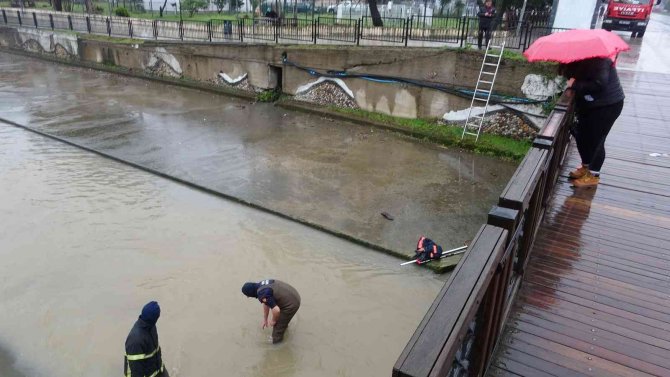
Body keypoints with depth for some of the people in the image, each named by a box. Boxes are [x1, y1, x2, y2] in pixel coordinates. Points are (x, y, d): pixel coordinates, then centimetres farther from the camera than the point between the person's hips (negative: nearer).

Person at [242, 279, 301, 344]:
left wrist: (273, 321, -8)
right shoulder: (261, 285, 4)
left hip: (291, 304, -9)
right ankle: (284, 325, 61)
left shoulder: (262, 295, -26)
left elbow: (276, 310, -29)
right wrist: (265, 319, 27)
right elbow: (266, 304, 18)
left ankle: (276, 340, 38)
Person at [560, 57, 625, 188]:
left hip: (608, 105, -9)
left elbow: (599, 84, -32)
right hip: (589, 104, 9)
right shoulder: (579, 61, 2)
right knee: (581, 136, 12)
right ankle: (586, 167, 31)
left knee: (596, 139, -4)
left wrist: (575, 85, -26)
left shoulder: (598, 60, -24)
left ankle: (593, 175, 8)